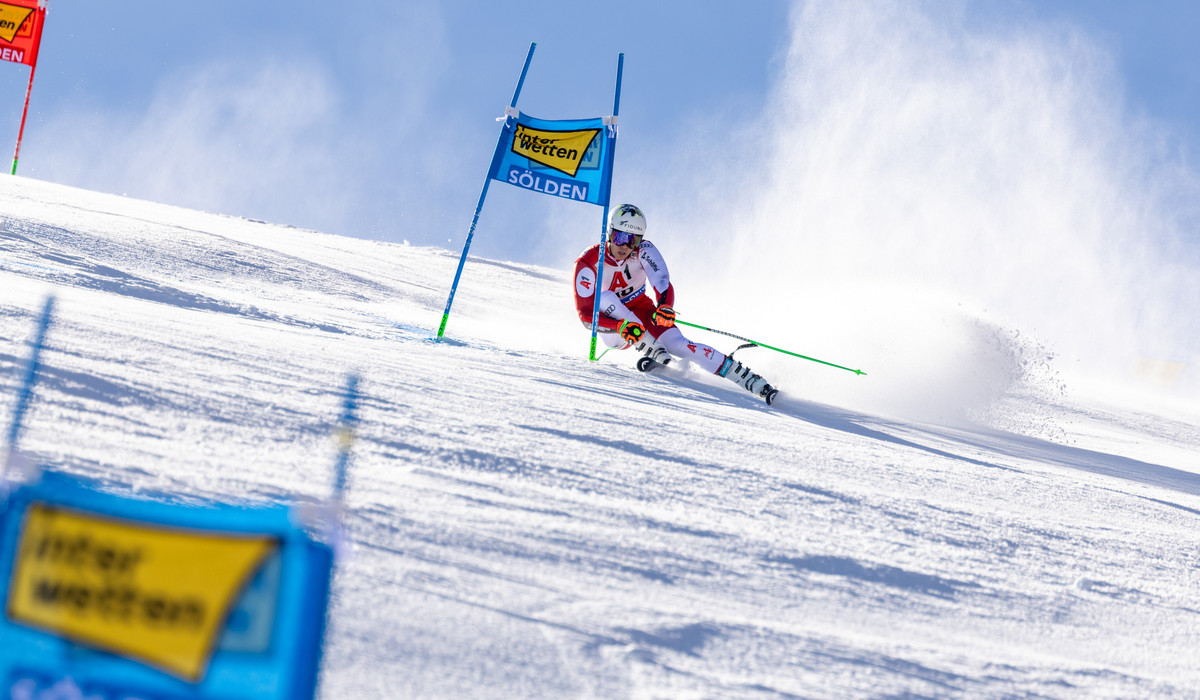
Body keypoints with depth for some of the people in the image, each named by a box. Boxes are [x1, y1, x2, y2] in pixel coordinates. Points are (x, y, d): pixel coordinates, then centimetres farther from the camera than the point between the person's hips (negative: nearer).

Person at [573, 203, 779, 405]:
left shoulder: (643, 250, -17)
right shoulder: (589, 262, -22)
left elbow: (661, 281, -32)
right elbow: (586, 314, -26)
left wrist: (665, 306, -55)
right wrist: (622, 326, -43)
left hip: (641, 310, 1)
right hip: (612, 326, -1)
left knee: (677, 345, -25)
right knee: (605, 298, -32)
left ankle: (750, 380, -28)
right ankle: (651, 350, -30)